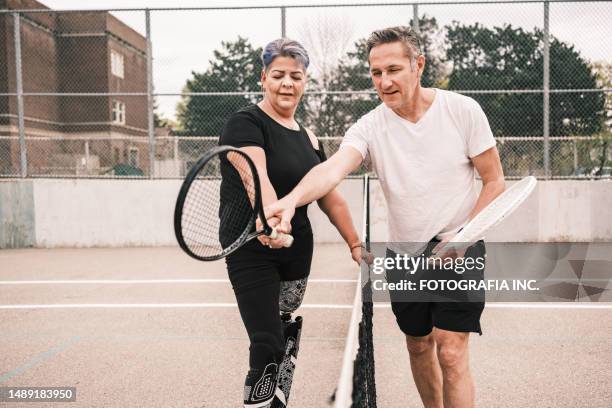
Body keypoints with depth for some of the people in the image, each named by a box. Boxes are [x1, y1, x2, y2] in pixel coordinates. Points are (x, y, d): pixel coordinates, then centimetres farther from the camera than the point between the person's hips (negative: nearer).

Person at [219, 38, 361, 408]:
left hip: (297, 250, 6)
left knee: (285, 338, 14)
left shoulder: (308, 138, 12)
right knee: (267, 347, -9)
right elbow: (256, 176, -30)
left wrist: (356, 244, 14)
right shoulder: (246, 122, -10)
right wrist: (270, 218, -48)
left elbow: (330, 196, 17)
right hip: (251, 249, -6)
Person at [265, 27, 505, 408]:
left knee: (450, 353, -8)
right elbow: (333, 168, -27)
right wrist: (291, 199, -47)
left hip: (458, 250, -3)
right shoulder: (370, 126, -7)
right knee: (418, 346, 16)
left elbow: (494, 181, -3)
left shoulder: (462, 110, -9)